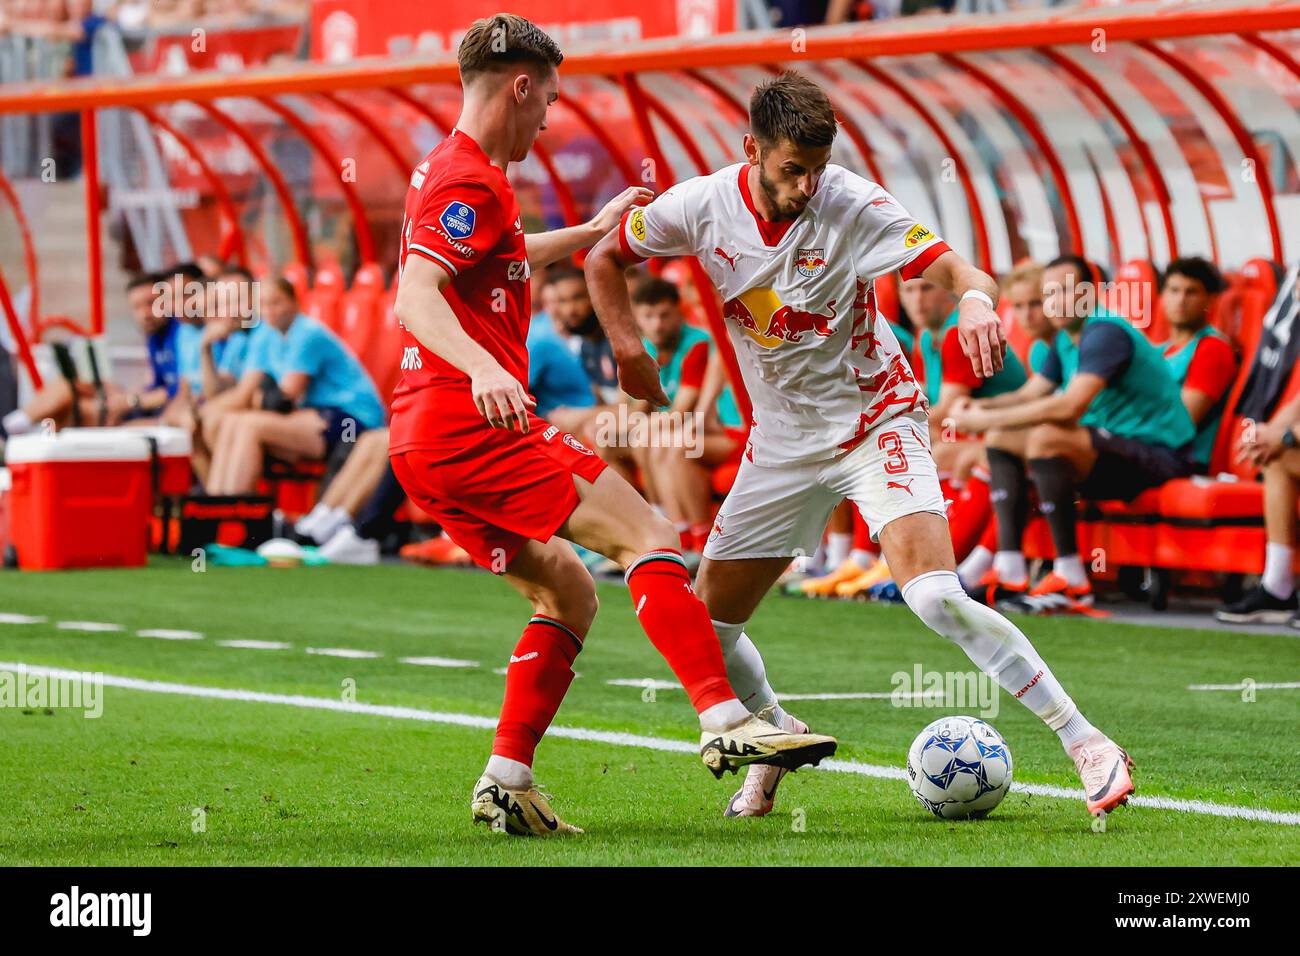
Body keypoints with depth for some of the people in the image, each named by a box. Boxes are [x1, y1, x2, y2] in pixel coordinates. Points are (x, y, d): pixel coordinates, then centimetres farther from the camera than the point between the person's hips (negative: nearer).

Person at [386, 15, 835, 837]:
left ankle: (506, 782, 7)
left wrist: (592, 231, 51)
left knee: (568, 591, 15)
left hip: (426, 442, 11)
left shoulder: (449, 173, 22)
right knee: (644, 533, -14)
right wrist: (481, 367, -43)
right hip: (474, 424, -11)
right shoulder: (469, 181, -11)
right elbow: (415, 295, -27)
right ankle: (725, 720, -26)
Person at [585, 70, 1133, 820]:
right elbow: (604, 260, 8)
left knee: (935, 596, -26)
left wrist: (976, 298, -51)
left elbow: (953, 269, -29)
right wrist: (630, 351, -5)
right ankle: (777, 733, 36)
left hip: (877, 421, -5)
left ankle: (1088, 744, -21)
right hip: (783, 441, 5)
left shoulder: (852, 204, -19)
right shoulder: (700, 208, -9)